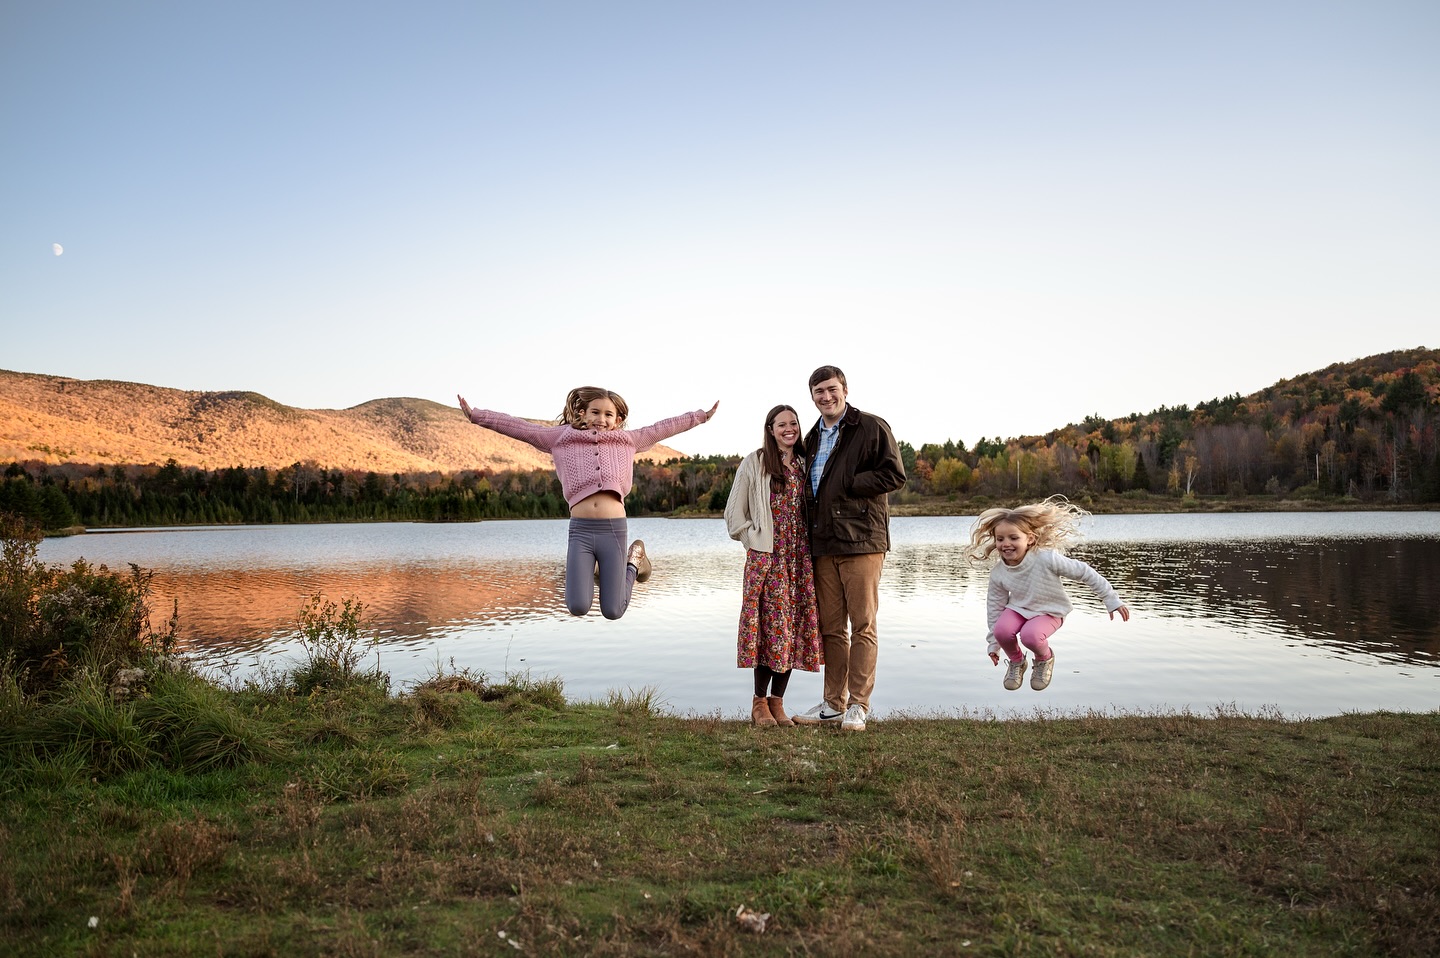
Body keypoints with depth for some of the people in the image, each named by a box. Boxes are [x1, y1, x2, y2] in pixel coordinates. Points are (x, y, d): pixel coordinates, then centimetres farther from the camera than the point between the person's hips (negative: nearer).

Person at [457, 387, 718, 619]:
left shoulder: (628, 440, 16)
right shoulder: (561, 437, 13)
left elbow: (664, 427, 22)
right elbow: (517, 427, 11)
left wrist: (701, 416, 25)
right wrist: (477, 416, 6)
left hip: (614, 529, 0)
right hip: (580, 530, 0)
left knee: (612, 611, 1)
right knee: (578, 607, -9)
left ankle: (633, 561, 31)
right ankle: (590, 566, 25)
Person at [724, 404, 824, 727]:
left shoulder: (805, 465, 14)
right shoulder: (754, 463, 1)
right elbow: (734, 513, 1)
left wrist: (811, 543, 8)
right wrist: (754, 540, -3)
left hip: (800, 557, 4)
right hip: (766, 556, -4)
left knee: (795, 626, 3)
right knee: (771, 624, -8)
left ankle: (777, 701, 12)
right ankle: (759, 702, 4)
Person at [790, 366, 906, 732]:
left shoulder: (872, 427, -1)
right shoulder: (813, 438, 20)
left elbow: (894, 475, -8)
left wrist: (847, 484, -11)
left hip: (861, 540, -6)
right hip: (823, 543, 6)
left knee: (862, 625, -3)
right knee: (831, 627, 9)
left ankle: (858, 706, 4)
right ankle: (834, 703, 18)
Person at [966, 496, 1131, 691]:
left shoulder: (1046, 558, -30)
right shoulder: (998, 573, -18)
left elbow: (1084, 573, -21)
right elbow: (995, 606, -3)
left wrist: (1111, 599, -15)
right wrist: (993, 643, 4)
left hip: (1049, 611, -3)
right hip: (1017, 609, 3)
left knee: (1030, 635, -33)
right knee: (1002, 630, -28)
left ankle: (1045, 659, 5)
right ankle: (1016, 662, 7)